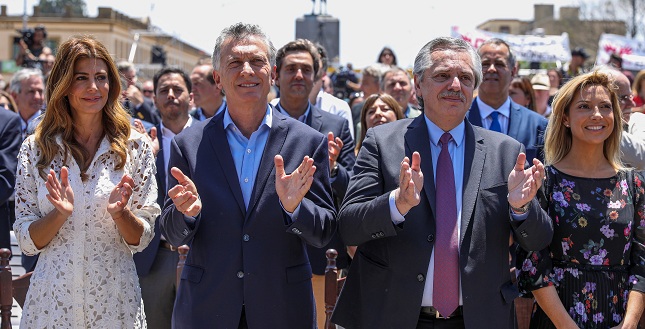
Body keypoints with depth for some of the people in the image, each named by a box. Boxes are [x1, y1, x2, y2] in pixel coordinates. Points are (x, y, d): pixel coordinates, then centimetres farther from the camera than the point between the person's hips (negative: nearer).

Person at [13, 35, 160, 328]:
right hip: (52, 301, 0)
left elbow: (140, 240, 0)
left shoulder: (135, 147, -2)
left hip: (115, 302, 0)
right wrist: (60, 213, -18)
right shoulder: (35, 149, -1)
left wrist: (120, 212, -18)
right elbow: (27, 242, -1)